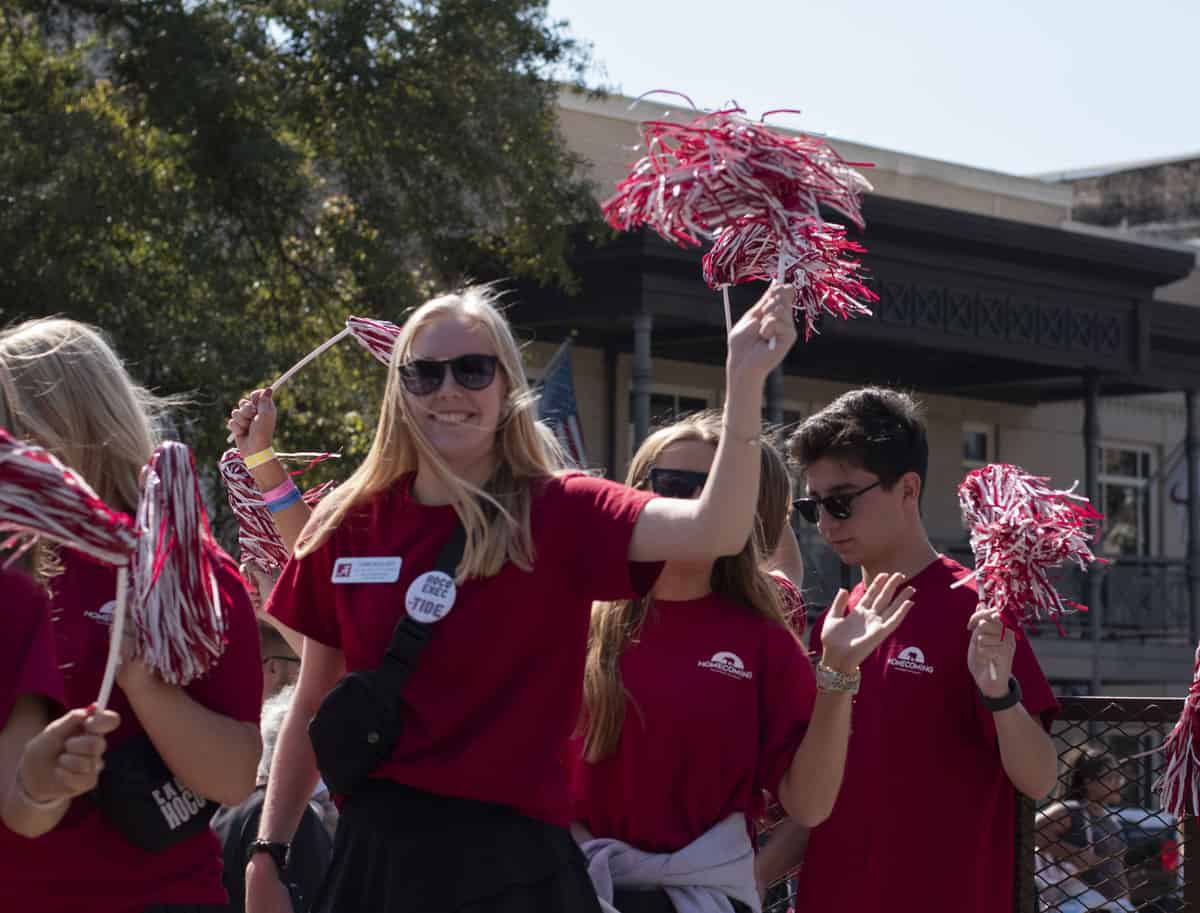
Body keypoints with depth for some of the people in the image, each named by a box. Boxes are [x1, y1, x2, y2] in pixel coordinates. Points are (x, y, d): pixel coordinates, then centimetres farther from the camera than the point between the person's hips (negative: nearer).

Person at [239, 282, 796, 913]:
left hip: (510, 859, -3)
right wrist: (267, 856, 8)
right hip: (372, 850, 3)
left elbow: (712, 531, -22)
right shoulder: (349, 525, 4)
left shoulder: (559, 514, -5)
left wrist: (745, 379, -32)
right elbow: (313, 708, 11)